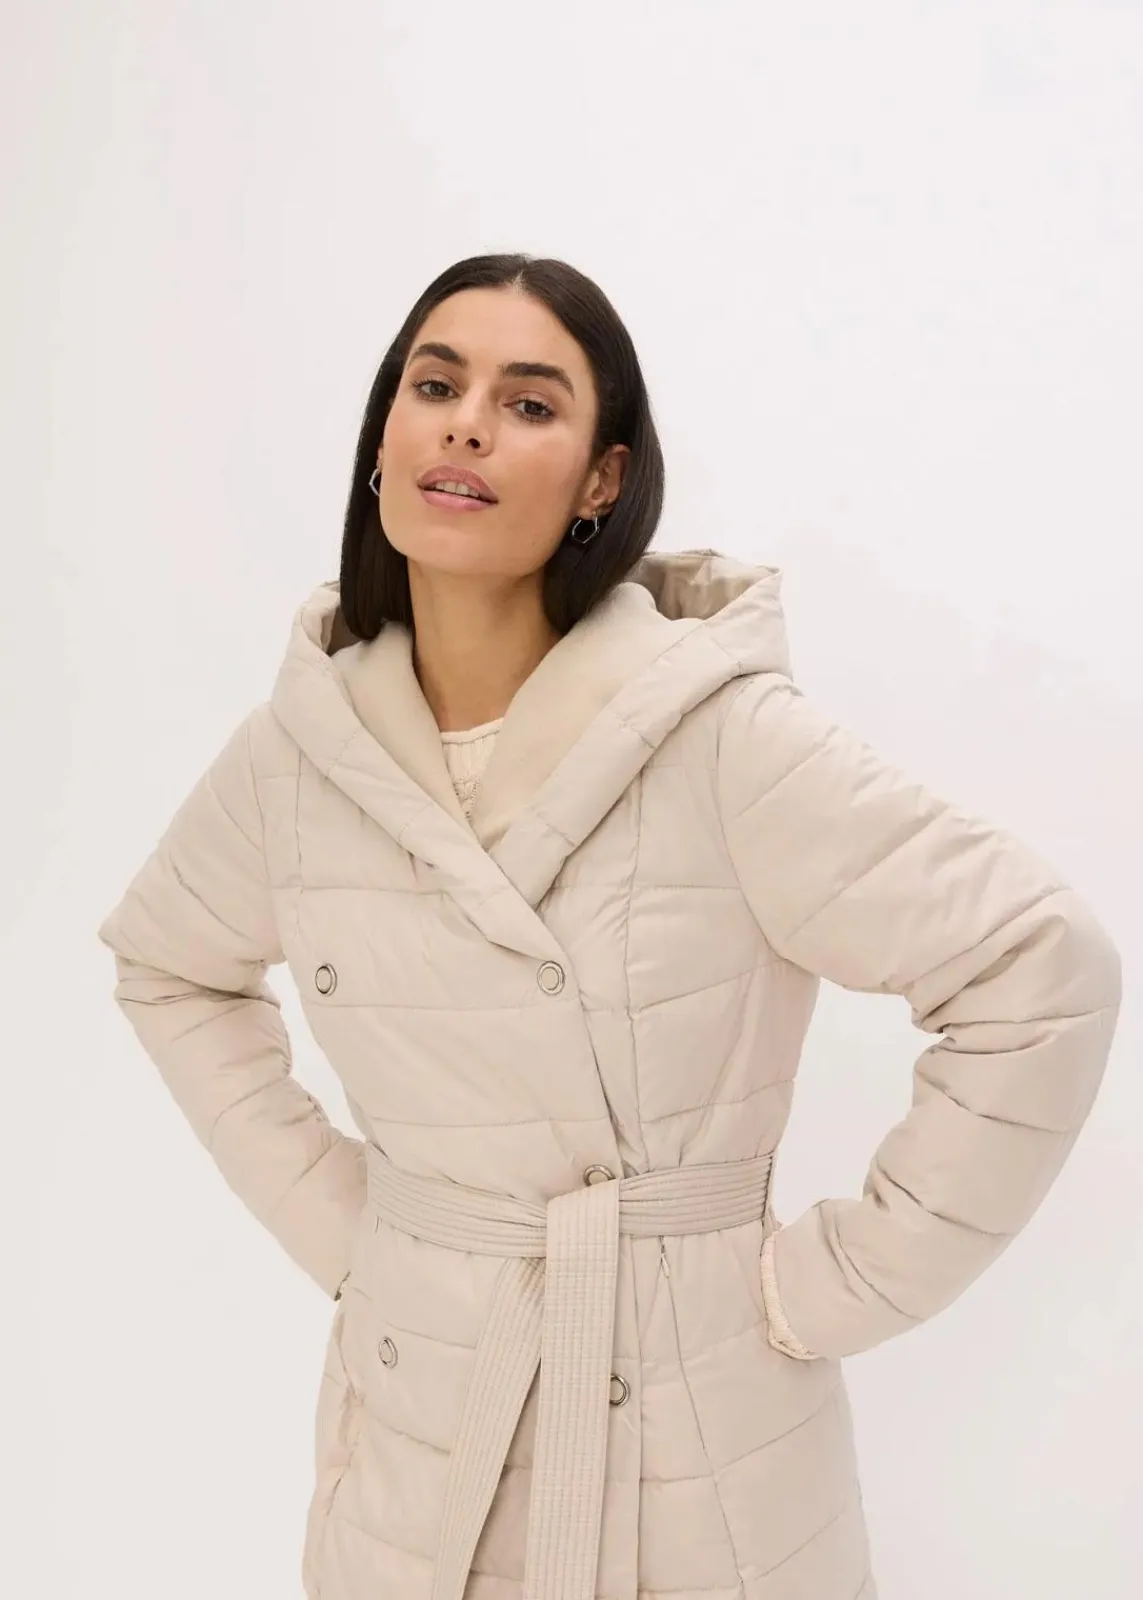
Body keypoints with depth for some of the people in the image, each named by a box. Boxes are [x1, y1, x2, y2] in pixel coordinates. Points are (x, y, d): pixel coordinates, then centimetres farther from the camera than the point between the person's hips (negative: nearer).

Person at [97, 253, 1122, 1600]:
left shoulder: (722, 736, -20)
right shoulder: (295, 749, -6)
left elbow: (1043, 978, -16)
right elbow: (166, 968, 12)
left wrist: (834, 1283, -12)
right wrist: (323, 1211, 4)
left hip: (697, 1445, -3)